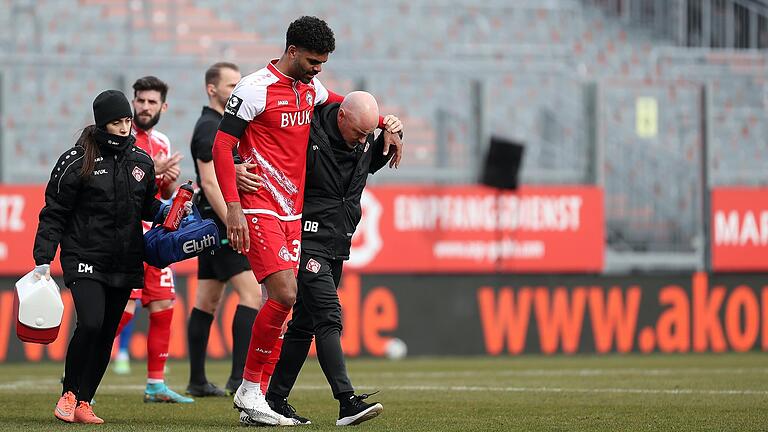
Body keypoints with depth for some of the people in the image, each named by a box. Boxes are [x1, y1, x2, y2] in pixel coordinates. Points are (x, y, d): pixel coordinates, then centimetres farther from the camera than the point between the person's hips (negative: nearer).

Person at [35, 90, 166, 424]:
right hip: (85, 258, -5)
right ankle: (69, 394, -1)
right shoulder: (77, 161, -6)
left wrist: (166, 210, 1)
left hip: (125, 263, 5)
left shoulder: (141, 161, 8)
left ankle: (83, 403, 11)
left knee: (106, 335, 3)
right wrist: (43, 260, -10)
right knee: (90, 324, -20)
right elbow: (54, 214, -3)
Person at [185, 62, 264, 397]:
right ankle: (240, 376, -20)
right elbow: (209, 182, -20)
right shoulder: (210, 127, -13)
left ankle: (197, 382, 10)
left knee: (207, 301, 9)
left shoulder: (218, 125, 19)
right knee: (252, 294, -15)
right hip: (219, 221, -10)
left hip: (217, 225, 10)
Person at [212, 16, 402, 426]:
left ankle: (253, 401, 7)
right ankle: (248, 390, -6)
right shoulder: (255, 89, -11)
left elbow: (343, 104, 36)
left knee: (280, 301, 3)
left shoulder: (310, 88, 13)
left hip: (293, 212, 8)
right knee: (284, 295, -18)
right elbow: (221, 146, -12)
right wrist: (233, 206, -20)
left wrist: (385, 123, 23)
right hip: (259, 212, -8)